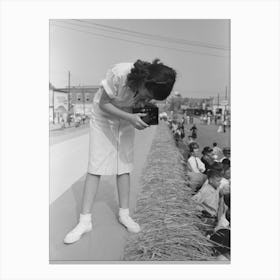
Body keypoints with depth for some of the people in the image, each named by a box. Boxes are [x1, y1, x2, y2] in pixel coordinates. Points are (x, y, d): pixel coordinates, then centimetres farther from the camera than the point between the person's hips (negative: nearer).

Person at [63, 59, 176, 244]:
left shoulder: (150, 88, -19)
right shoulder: (119, 74, -34)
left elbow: (141, 105, -2)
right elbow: (103, 103, -24)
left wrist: (145, 117, -26)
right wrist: (130, 117, -36)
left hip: (127, 120, 4)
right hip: (102, 118, -3)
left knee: (124, 166, 2)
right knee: (95, 166, -8)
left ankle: (124, 214, 14)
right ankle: (85, 221, 0)